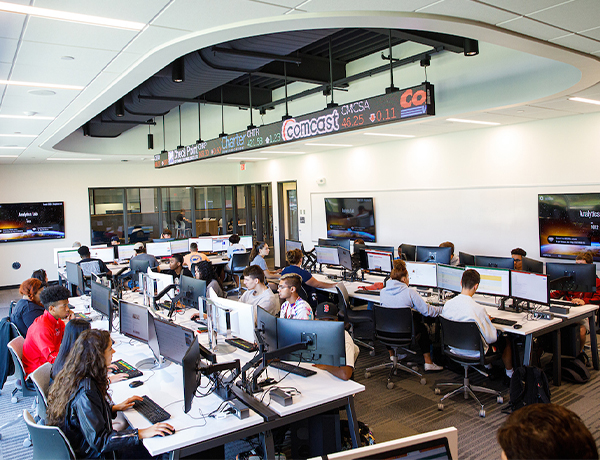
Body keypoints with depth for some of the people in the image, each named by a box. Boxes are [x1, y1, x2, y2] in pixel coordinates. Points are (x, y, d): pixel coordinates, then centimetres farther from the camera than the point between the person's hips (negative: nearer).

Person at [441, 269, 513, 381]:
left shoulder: (448, 304, -15)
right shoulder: (478, 309, -30)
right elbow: (491, 338, -20)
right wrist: (487, 321, 0)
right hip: (475, 353, -5)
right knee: (506, 342, 22)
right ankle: (509, 374, 42)